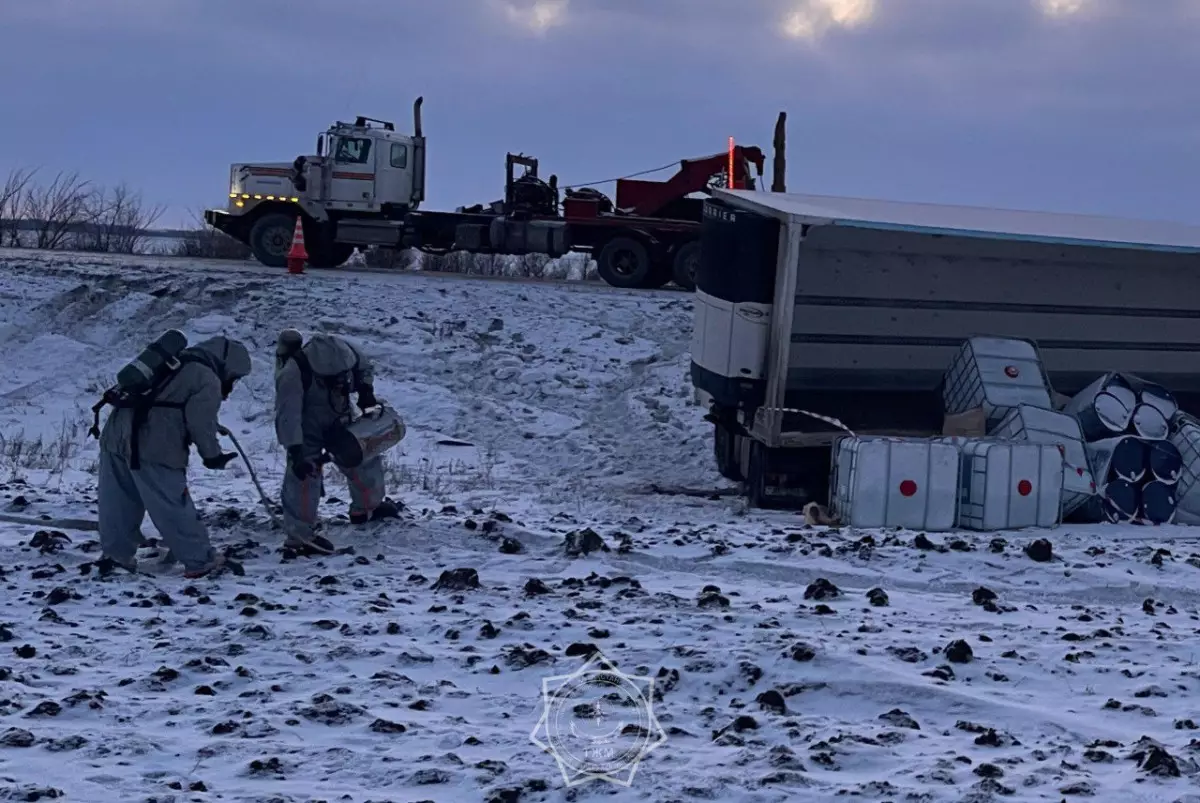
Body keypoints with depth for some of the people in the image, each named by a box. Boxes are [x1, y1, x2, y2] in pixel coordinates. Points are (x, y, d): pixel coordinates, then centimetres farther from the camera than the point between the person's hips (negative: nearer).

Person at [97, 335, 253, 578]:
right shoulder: (208, 380, -1)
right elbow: (200, 422, -9)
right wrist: (212, 455, 2)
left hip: (117, 434, 8)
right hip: (153, 448, -8)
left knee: (121, 503, 17)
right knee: (175, 506, 0)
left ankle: (116, 555, 23)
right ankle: (199, 560, 8)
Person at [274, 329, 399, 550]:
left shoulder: (345, 351, -23)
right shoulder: (292, 375, -39)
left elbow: (365, 366, 3)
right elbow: (288, 417, -40)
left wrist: (365, 389, -13)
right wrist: (296, 452, -45)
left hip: (339, 418, 6)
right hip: (307, 428, -6)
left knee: (364, 456, 13)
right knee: (304, 474, -17)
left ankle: (367, 507, 38)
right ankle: (299, 533, -10)